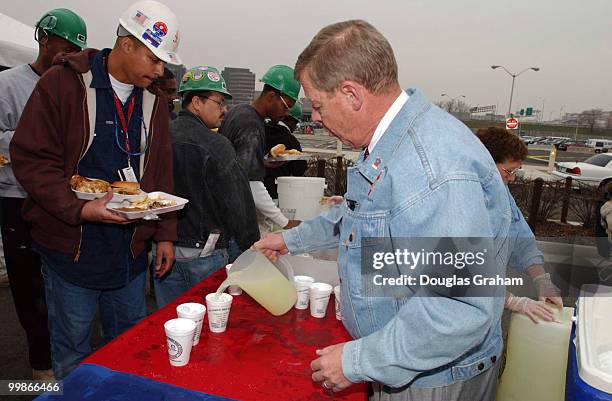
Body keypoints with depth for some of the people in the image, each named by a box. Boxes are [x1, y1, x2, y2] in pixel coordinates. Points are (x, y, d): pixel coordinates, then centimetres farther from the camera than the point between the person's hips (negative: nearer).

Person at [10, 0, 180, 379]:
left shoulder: (152, 99, 7)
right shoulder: (63, 83, -9)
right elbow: (30, 158, -11)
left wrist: (165, 234, 7)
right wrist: (80, 209, -24)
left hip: (130, 247, 5)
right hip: (72, 245, -4)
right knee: (72, 351, 13)